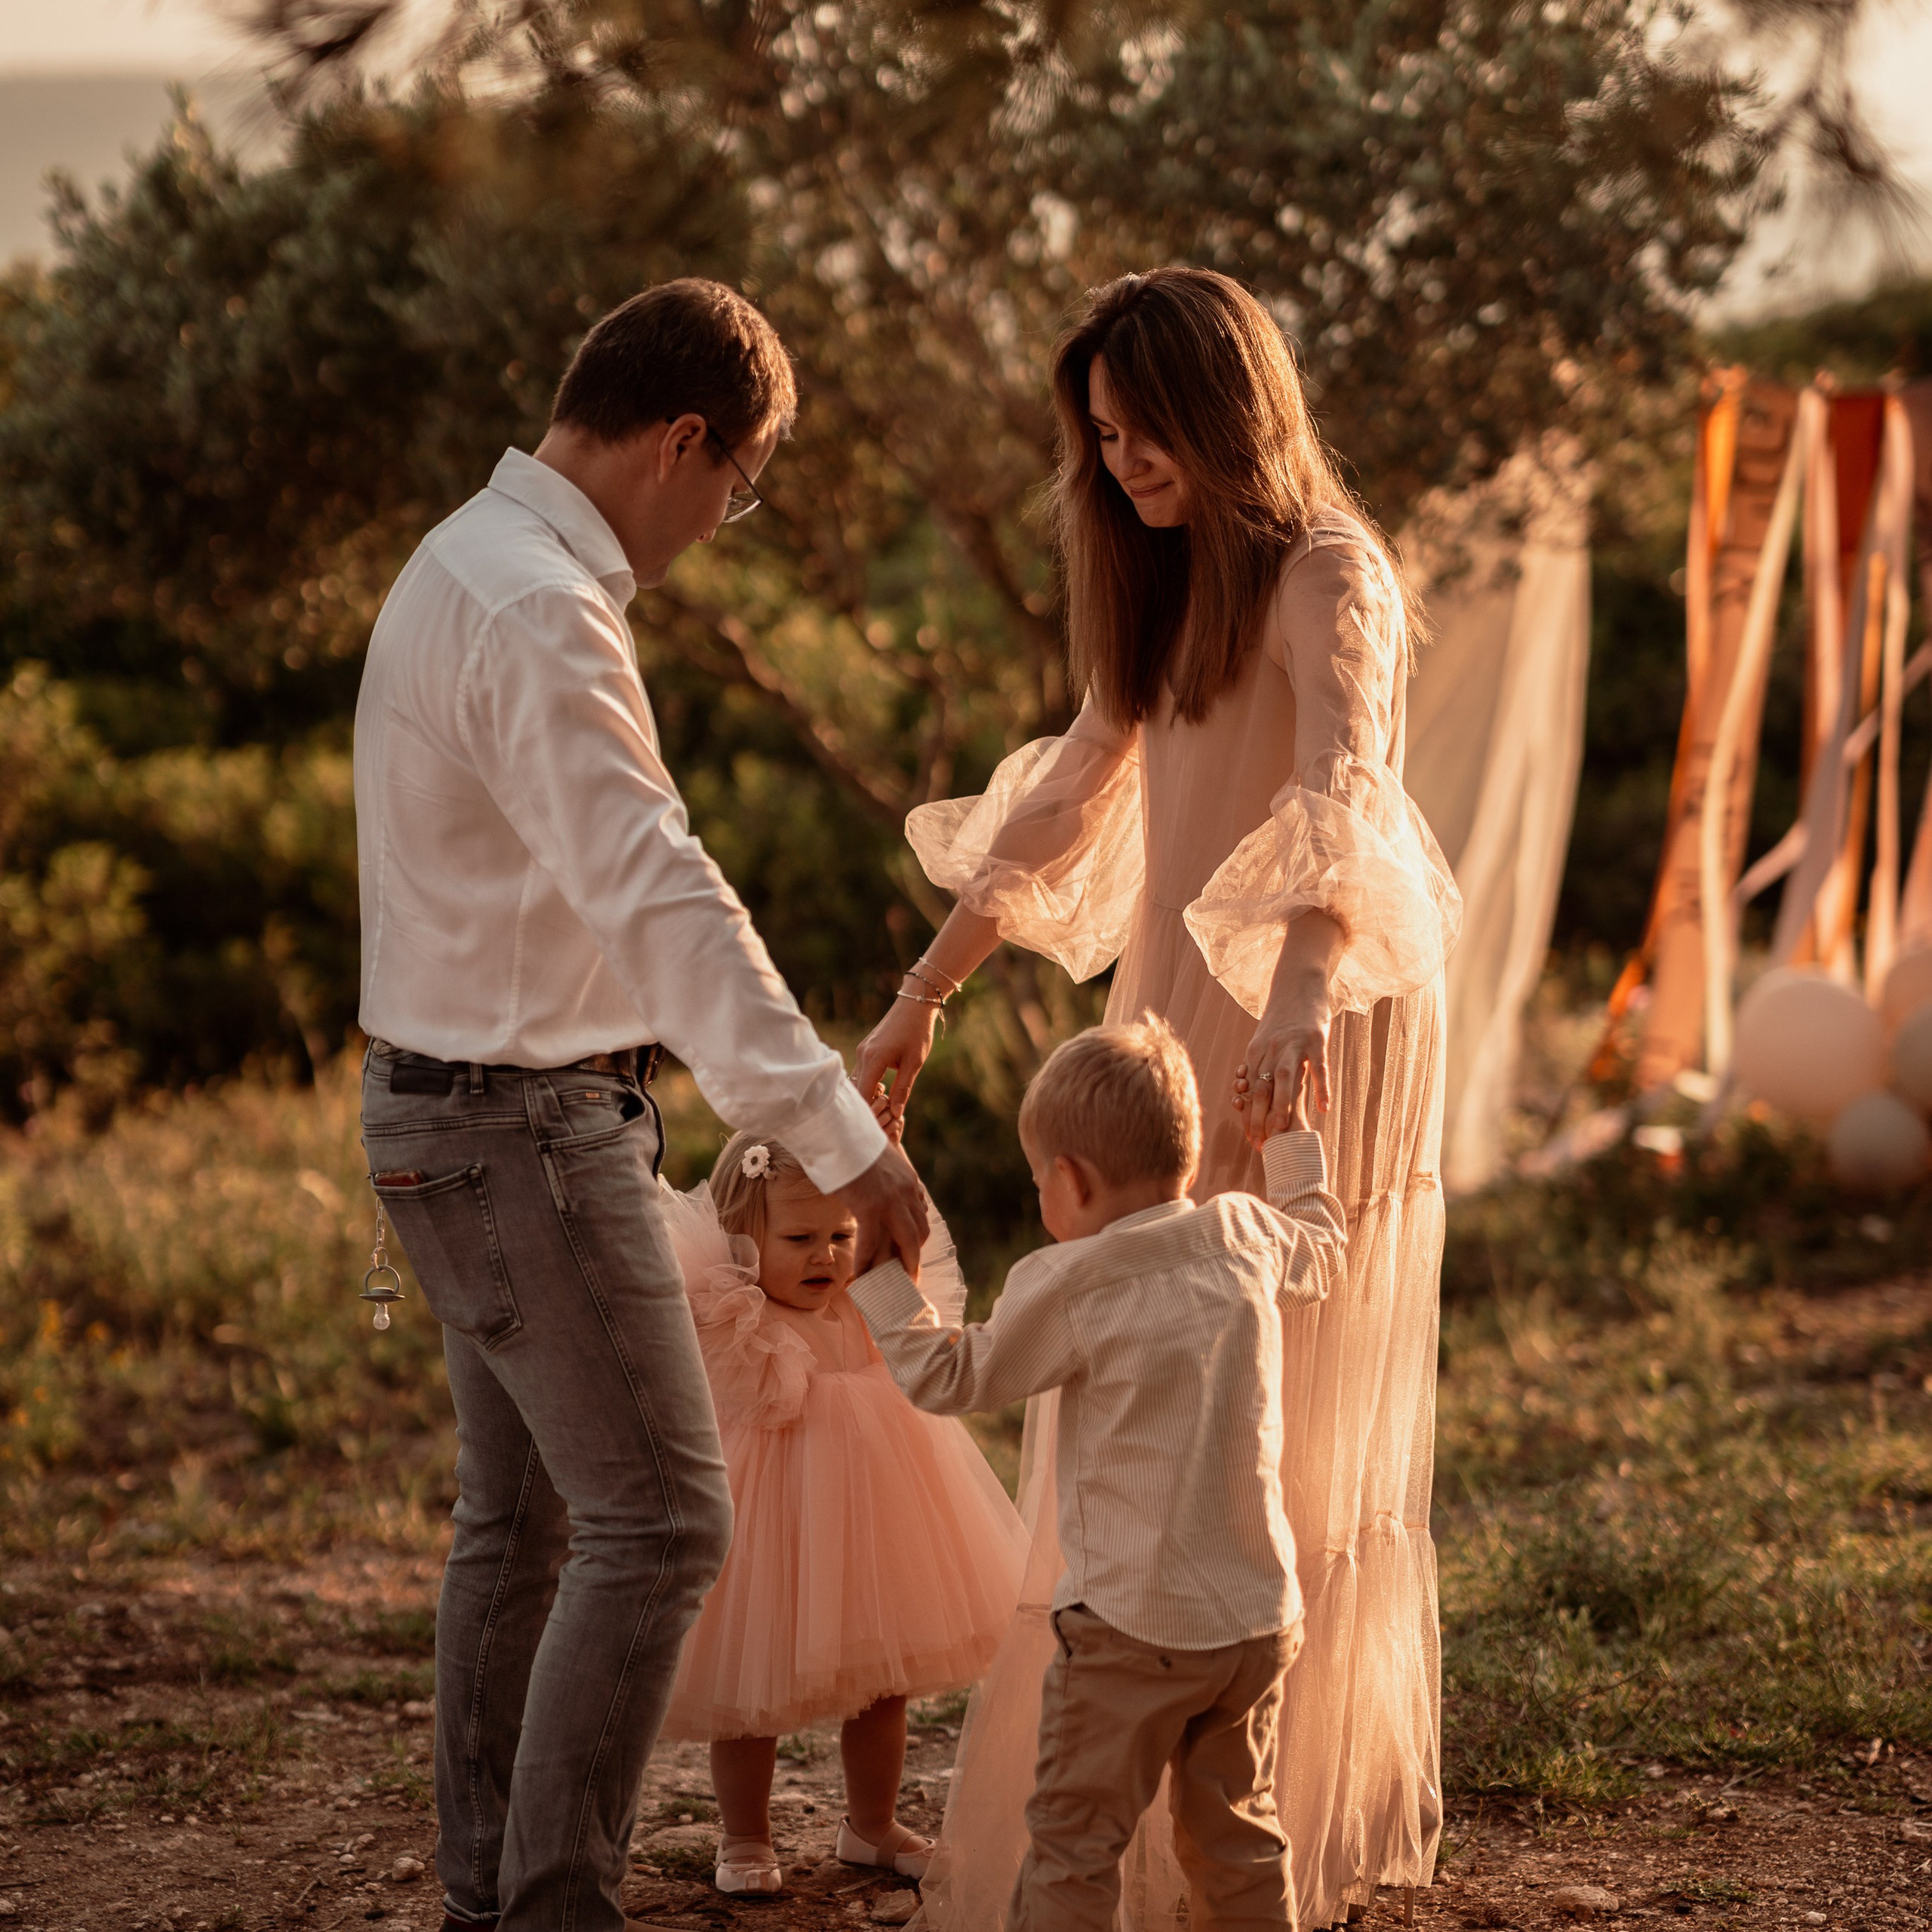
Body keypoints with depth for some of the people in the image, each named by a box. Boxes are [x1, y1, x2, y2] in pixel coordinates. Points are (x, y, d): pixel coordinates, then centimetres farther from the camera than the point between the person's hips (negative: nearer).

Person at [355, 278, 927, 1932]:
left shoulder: (478, 559, 12)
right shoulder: (541, 615, -22)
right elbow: (659, 896, -32)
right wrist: (838, 1131, -37)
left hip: (471, 1109, 11)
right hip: (520, 1127, -11)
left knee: (520, 1515, 16)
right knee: (658, 1517, -8)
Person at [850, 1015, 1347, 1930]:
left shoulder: (1066, 1285, -12)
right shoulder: (1244, 1237, 3)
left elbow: (946, 1376, -1)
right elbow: (1323, 1247, 27)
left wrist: (878, 1270, 8)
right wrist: (1290, 1135, 39)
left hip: (1131, 1624, -6)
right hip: (1259, 1615, 6)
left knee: (1072, 1839, 2)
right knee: (1234, 1835, 17)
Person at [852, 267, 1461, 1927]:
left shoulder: (1324, 577, -13)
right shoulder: (1168, 589, 14)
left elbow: (1347, 796, -31)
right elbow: (1067, 801, 21)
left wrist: (1302, 995, -48)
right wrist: (925, 998, 20)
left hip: (1303, 1054, -8)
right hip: (1173, 1041, 8)